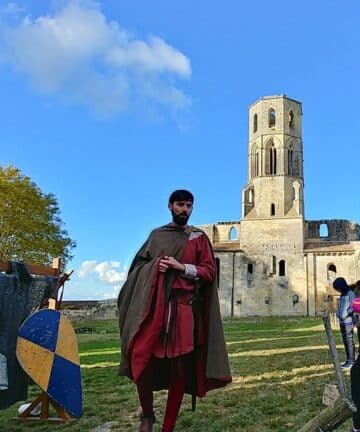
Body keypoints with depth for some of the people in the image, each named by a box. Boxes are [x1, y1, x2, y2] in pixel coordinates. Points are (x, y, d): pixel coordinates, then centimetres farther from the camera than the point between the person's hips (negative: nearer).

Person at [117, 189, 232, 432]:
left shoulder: (199, 238, 11)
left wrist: (181, 267, -10)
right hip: (154, 305, 1)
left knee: (180, 367, 0)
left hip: (185, 307, -1)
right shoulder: (156, 235, 16)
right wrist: (154, 266, -5)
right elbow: (137, 265, 17)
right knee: (141, 358, -12)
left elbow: (209, 271, 3)